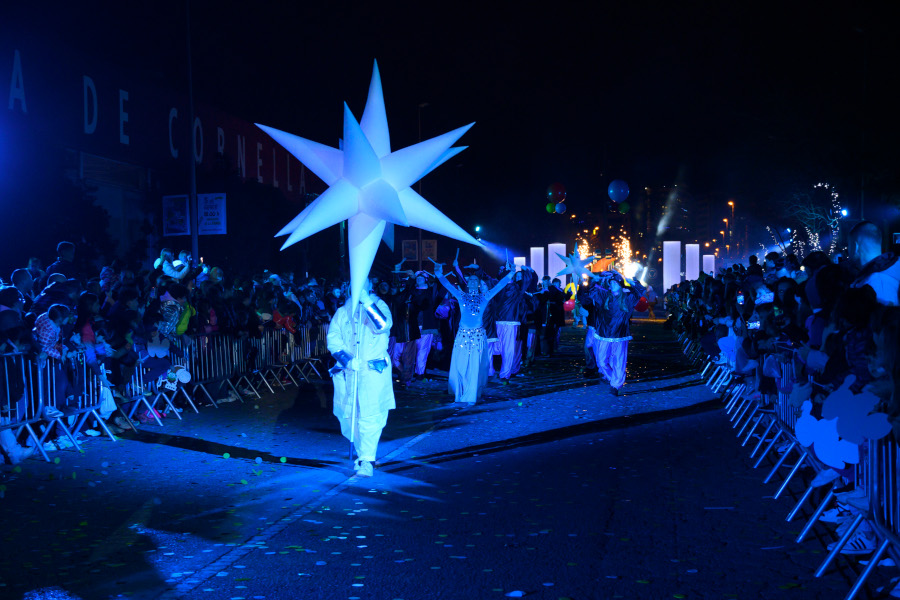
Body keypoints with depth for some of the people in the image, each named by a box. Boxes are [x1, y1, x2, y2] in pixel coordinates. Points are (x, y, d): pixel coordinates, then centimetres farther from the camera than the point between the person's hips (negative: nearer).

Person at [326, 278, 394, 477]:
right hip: (347, 371, 3)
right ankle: (361, 452, 25)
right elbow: (333, 340, 4)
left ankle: (366, 461, -11)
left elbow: (383, 325, -16)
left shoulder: (378, 305, 6)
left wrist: (367, 302, -20)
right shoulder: (342, 312, 13)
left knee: (370, 414, -13)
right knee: (350, 415, 5)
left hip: (374, 370, -3)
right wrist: (347, 360, -12)